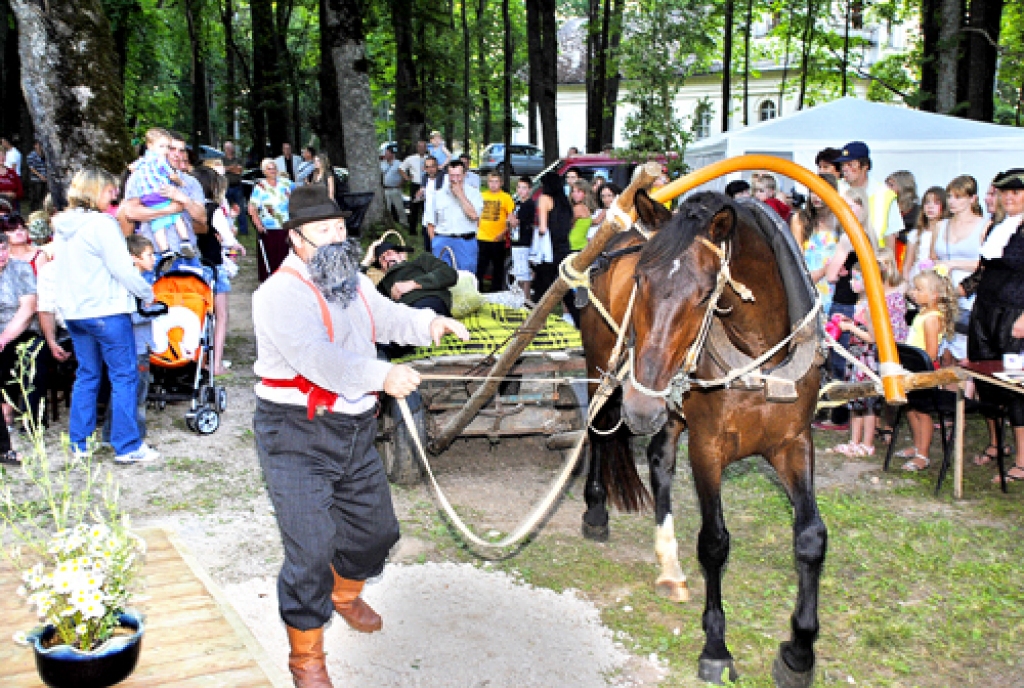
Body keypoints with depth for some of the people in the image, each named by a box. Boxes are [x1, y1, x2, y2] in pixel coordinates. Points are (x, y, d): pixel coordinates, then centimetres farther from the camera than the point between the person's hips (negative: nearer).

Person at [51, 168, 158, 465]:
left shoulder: (62, 225, 11)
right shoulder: (101, 224, -15)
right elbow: (122, 269, -16)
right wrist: (147, 294, -2)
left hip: (74, 312, 8)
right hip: (106, 311, -8)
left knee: (86, 376, 16)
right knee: (124, 376, -1)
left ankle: (80, 443, 20)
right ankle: (127, 446, 1)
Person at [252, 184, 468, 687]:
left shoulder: (354, 284, 11)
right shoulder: (281, 294, -18)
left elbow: (388, 317, 9)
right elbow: (317, 356, -31)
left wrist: (429, 323, -13)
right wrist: (382, 376, -39)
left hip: (356, 431, 8)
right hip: (297, 437, -8)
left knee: (376, 529, 22)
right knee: (311, 549, -8)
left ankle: (345, 594, 52)